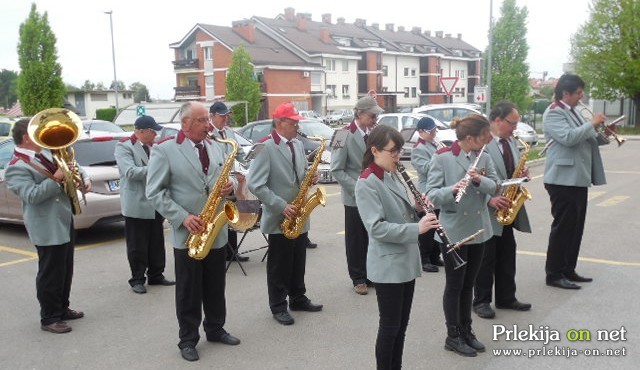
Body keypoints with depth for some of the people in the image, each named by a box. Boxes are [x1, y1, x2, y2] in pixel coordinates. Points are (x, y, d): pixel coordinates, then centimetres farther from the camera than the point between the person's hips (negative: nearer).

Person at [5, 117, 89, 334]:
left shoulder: (46, 154, 13)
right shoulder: (16, 168, -13)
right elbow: (32, 195, -25)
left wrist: (84, 178, 3)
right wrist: (55, 179, -26)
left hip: (65, 222, 9)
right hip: (48, 228, -9)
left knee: (65, 270, 17)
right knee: (50, 274, -1)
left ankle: (62, 309, 31)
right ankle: (49, 318, 11)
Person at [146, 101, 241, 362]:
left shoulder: (216, 148, 10)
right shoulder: (164, 149, -8)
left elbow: (225, 179, 18)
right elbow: (154, 192, -10)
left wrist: (231, 185, -7)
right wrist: (182, 217, -19)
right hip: (187, 234, -5)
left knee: (216, 288, 15)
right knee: (188, 291, 6)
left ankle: (215, 329, 32)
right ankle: (188, 339, 20)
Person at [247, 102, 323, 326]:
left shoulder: (298, 145, 10)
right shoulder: (265, 147, -14)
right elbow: (255, 185, -19)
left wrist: (310, 178, -2)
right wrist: (282, 206, -22)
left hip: (299, 216, 7)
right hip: (279, 218, -7)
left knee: (298, 263, 16)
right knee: (279, 265, 5)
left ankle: (298, 299, 31)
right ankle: (278, 307, 18)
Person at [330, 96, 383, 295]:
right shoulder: (345, 135, -12)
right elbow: (337, 170, -13)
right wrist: (357, 188, -21)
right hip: (355, 197, -4)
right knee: (356, 239, 7)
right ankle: (358, 278, 20)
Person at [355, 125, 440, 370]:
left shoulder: (393, 176, 9)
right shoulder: (366, 184, -17)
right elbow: (377, 228, -24)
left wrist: (417, 209, -4)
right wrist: (417, 228, -27)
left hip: (406, 260, 8)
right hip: (387, 266, -8)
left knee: (402, 324, 17)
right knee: (389, 326, 3)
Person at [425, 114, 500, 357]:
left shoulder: (483, 157, 4)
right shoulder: (442, 158, -14)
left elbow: (495, 187, -1)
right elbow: (432, 195, -17)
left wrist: (479, 180, -21)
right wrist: (452, 190, -36)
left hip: (478, 230, 6)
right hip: (453, 232, -6)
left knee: (468, 284, 16)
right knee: (454, 285, 5)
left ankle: (466, 331, 29)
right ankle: (453, 336, 18)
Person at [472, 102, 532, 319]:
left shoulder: (511, 141, 11)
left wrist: (522, 174, -1)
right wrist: (489, 199, -24)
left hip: (507, 208, 8)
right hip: (487, 210, -8)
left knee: (507, 255, 14)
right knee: (486, 257, 1)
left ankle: (506, 298, 27)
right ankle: (481, 301, 14)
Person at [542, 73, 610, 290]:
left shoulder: (572, 112, 18)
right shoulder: (553, 113, -11)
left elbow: (584, 140, 25)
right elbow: (569, 137, -26)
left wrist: (603, 135, 9)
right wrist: (592, 124, -15)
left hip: (578, 179, 9)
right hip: (563, 180, -9)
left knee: (576, 226, 13)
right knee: (563, 226, -5)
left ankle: (568, 270, 22)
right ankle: (554, 274, 4)